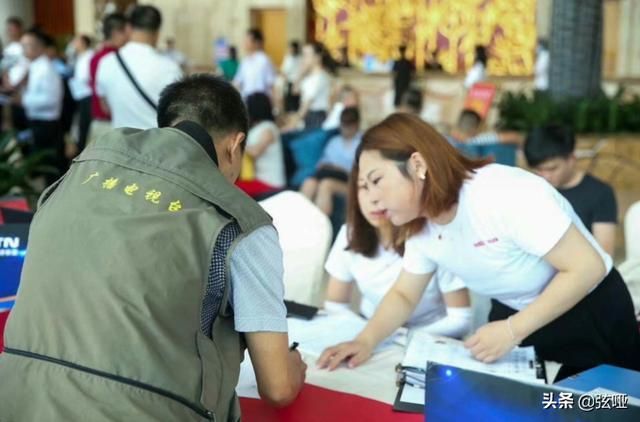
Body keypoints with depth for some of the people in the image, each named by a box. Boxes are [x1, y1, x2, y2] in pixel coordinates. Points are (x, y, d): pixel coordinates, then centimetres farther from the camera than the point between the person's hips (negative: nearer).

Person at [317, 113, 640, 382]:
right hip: (512, 314, 7)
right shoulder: (422, 226, -7)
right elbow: (404, 295, 3)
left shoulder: (506, 196, -34)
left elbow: (587, 268, -32)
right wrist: (366, 340, -16)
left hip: (589, 313, -6)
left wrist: (513, 331, -33)